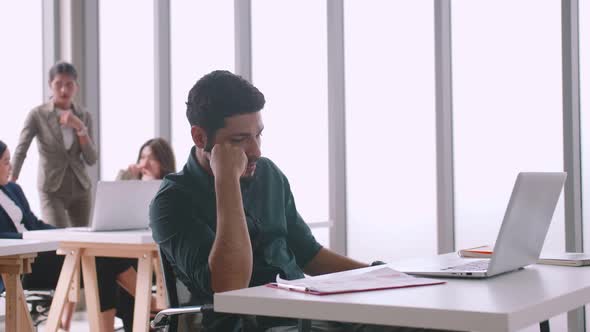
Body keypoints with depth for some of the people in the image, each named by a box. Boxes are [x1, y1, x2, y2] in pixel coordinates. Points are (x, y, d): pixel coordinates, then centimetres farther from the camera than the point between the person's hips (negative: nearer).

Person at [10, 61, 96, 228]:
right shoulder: (37, 115, -7)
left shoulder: (84, 116, 3)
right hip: (51, 190, -4)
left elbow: (91, 160, -2)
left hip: (80, 189, 4)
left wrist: (80, 127, -14)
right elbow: (20, 151, -13)